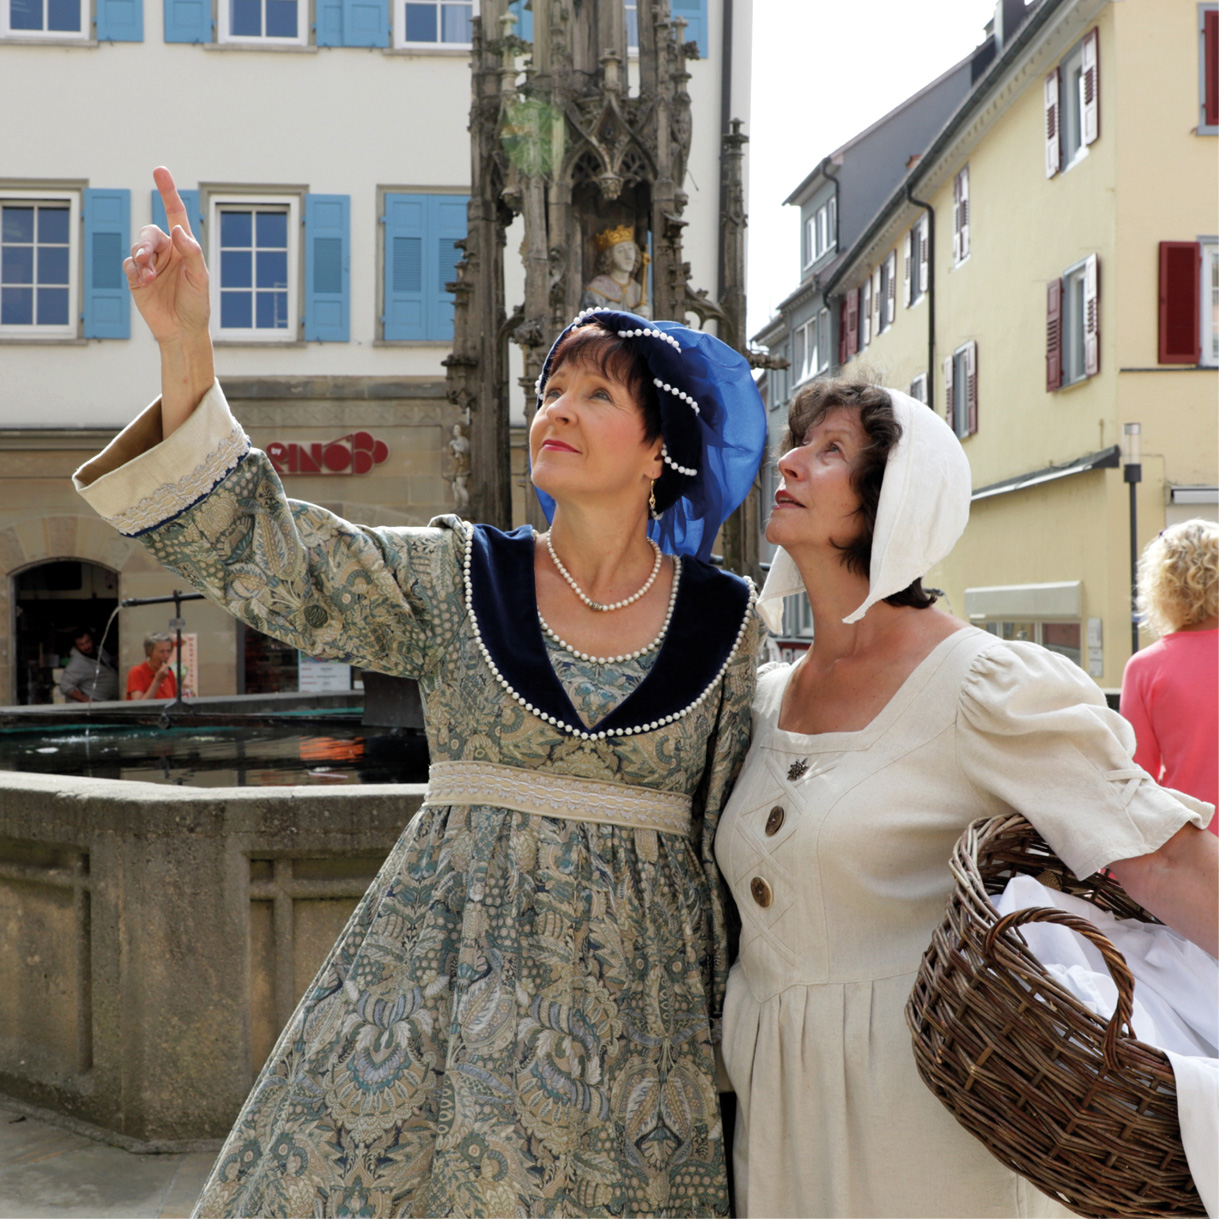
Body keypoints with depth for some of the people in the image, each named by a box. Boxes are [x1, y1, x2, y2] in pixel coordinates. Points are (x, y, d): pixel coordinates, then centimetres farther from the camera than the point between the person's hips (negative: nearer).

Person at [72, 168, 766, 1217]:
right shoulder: (457, 578, 1)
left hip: (632, 992, 0)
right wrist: (185, 347, -14)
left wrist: (740, 1034, 9)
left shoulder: (727, 622, 1)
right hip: (448, 962, 1)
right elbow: (265, 552, -6)